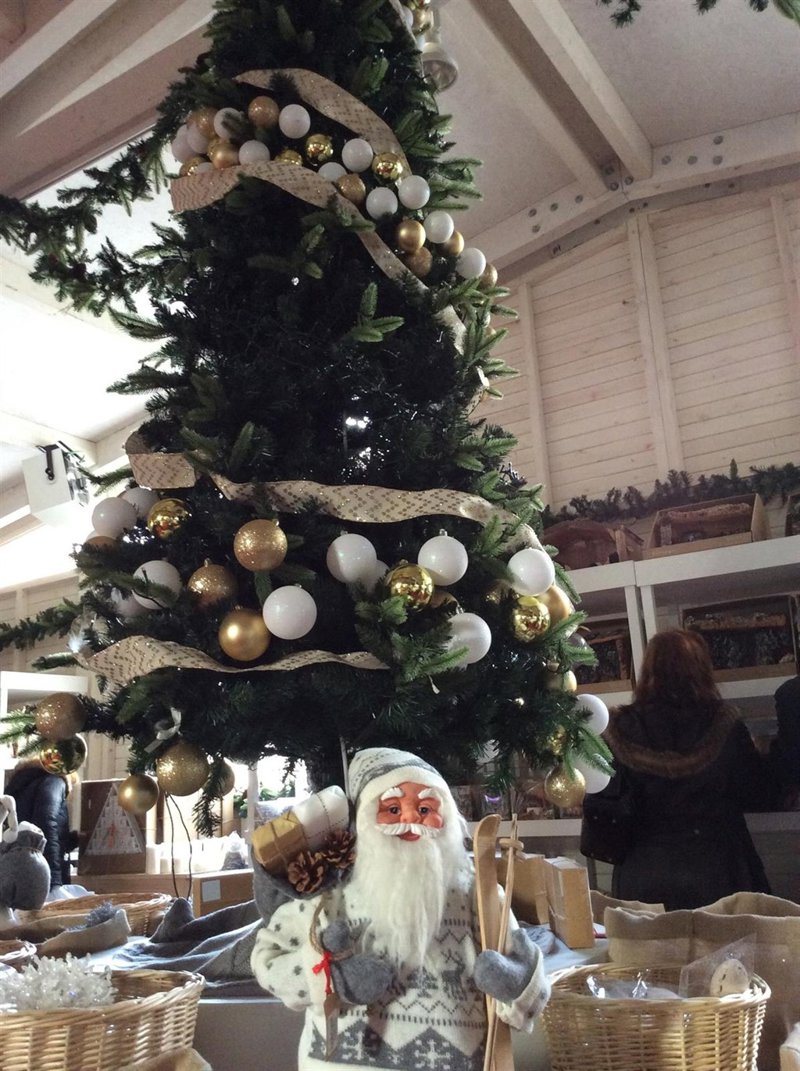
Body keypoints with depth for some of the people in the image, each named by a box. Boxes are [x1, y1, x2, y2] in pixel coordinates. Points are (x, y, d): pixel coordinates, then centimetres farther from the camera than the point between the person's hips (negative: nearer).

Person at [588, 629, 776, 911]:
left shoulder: (622, 731, -11)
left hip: (644, 883, 0)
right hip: (716, 875, 0)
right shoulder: (723, 726, -11)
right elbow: (760, 799, 0)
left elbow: (599, 810, -7)